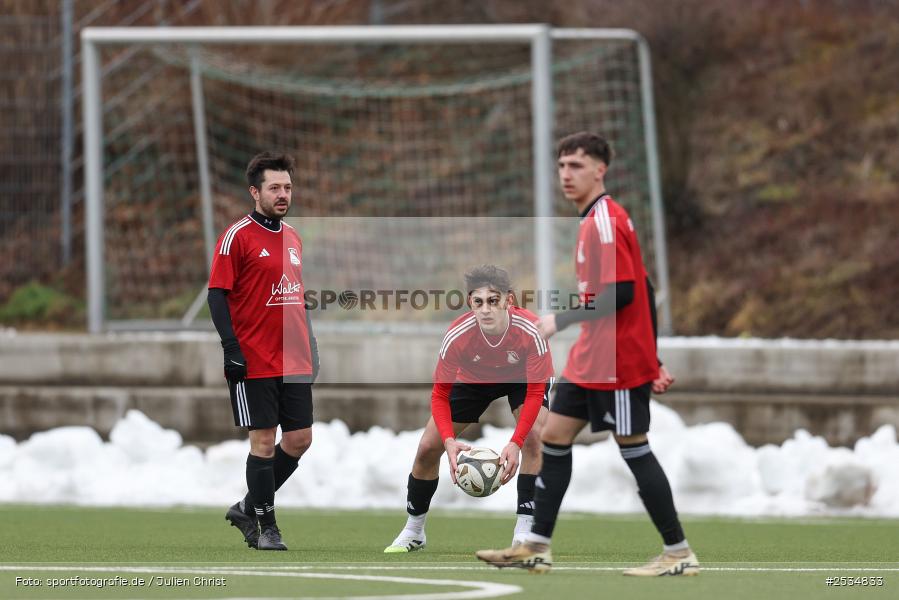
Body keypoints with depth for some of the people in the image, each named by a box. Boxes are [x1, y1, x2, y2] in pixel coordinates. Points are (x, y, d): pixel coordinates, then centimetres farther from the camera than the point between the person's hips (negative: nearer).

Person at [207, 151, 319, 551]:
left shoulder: (292, 237, 14)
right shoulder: (238, 237, -8)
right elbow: (217, 294, -10)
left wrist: (311, 348, 17)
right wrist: (231, 348, -17)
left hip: (294, 362, 7)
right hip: (254, 363, -7)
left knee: (300, 439, 5)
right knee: (263, 441, -4)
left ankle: (248, 508, 21)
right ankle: (265, 527, 6)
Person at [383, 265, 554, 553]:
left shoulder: (530, 330, -39)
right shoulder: (457, 336, -35)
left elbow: (535, 391, -33)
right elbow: (440, 394, -25)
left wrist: (515, 443, -44)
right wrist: (449, 441, -41)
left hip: (522, 378, -2)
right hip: (473, 379, 2)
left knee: (533, 437, -28)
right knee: (427, 448, -4)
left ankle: (525, 532, -19)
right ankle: (413, 531, 19)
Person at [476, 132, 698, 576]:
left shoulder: (605, 222, -15)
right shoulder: (595, 221, 15)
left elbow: (621, 293, -24)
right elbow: (642, 288, 18)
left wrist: (560, 321, -20)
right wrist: (651, 362, 19)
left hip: (617, 363, -10)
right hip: (590, 358, 10)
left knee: (634, 449, -5)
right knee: (553, 438, 8)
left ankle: (679, 554, 1)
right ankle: (536, 548, 11)